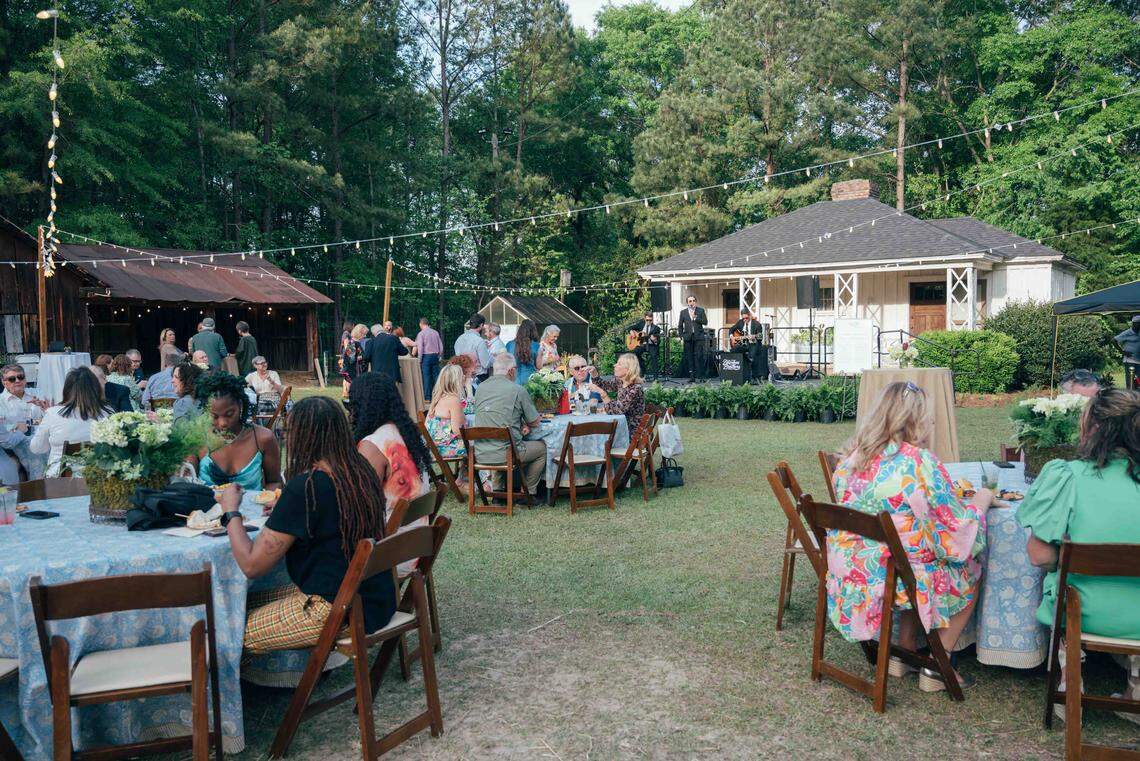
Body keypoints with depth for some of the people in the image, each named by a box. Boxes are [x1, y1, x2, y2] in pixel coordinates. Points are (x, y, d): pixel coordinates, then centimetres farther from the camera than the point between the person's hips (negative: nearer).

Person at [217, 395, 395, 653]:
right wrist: (283, 513, 20)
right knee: (248, 603, 17)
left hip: (337, 612, -8)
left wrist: (231, 512, -2)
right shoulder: (362, 471, 1)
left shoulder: (304, 487, -21)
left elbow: (252, 565, -15)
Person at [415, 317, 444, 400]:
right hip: (435, 356, 4)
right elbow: (441, 346, 10)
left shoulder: (421, 334, -6)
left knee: (426, 377, -1)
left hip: (426, 356, -4)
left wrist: (420, 360, -3)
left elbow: (420, 348, -10)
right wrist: (439, 356, 19)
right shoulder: (435, 332, 7)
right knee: (436, 375, 7)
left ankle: (428, 397, 0)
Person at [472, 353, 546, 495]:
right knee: (542, 447, 18)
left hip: (480, 455, 6)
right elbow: (535, 422, 1)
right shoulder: (518, 390, -9)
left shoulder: (480, 388, 7)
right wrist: (524, 423, 23)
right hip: (505, 454, -6)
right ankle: (528, 492, 23)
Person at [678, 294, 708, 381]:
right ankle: (692, 376, 4)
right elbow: (680, 326, 13)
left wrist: (695, 318, -10)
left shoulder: (701, 310, 9)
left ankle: (700, 376, -6)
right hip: (688, 337, 2)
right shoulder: (683, 312, 12)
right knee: (689, 357, 0)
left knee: (699, 356, -8)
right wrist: (681, 337, 4)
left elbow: (705, 322, -1)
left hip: (698, 337, -2)